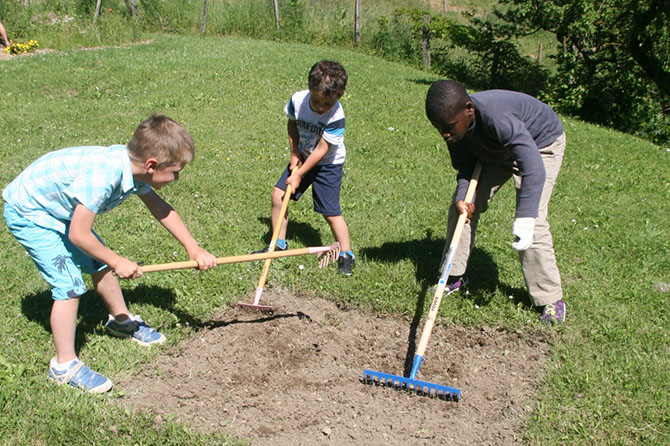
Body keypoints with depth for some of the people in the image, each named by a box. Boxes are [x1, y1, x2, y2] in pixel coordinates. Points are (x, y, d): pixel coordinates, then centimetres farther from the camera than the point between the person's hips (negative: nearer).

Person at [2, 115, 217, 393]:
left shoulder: (133, 167, -12)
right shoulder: (102, 176, -38)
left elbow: (160, 209, 3)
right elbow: (78, 235, -32)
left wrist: (193, 249, -2)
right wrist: (118, 262, -18)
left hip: (60, 210, 9)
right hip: (27, 213, -9)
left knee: (100, 264, 15)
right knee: (69, 284, -12)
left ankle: (121, 321, 38)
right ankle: (64, 365, 2)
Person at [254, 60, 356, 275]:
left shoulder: (336, 117, -30)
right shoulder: (298, 99, -17)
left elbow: (321, 150, -25)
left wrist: (299, 175, -21)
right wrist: (294, 152, -5)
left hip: (328, 164, -5)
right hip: (303, 158, 5)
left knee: (330, 211, -9)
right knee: (278, 193, -1)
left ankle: (346, 255, 7)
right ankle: (279, 243, 15)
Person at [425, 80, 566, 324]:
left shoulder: (497, 118, -44)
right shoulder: (455, 122, -22)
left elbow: (533, 168, -49)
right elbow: (465, 166, -8)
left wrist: (525, 218, -57)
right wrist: (463, 196, -28)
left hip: (540, 145, -7)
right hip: (496, 150, 7)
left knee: (533, 220, -20)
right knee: (461, 206, 0)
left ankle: (551, 299, -7)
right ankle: (454, 276, 15)